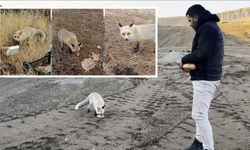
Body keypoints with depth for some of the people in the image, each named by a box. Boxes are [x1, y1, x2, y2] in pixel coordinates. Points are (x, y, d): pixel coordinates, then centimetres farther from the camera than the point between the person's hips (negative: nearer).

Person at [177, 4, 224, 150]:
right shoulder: (211, 27, 18)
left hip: (205, 78, -11)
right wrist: (189, 62, 5)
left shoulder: (207, 28, -14)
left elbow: (202, 53, -25)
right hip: (209, 76, 11)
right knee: (201, 113, 19)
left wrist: (184, 60, -10)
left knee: (199, 115, -8)